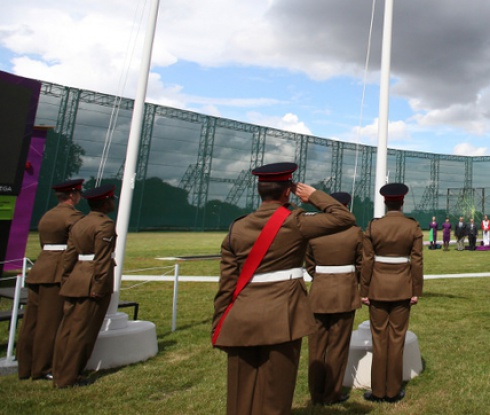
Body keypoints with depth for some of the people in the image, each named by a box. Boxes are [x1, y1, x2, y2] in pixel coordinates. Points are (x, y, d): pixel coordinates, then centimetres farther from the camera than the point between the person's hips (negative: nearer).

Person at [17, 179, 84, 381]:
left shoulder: (47, 215, 18)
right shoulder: (73, 215, -9)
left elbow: (44, 244, 18)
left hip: (38, 270, 8)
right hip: (57, 273, -8)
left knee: (32, 321, 12)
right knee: (50, 322, 1)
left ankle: (25, 366, 22)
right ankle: (44, 368, 10)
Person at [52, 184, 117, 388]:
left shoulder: (79, 224, 12)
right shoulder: (105, 225, -13)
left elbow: (69, 256, 11)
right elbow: (102, 260, -18)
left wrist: (66, 282, 15)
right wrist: (99, 288, -16)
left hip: (76, 281, 8)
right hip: (93, 283, -8)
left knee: (68, 328, 14)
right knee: (82, 331, 1)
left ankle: (60, 372, 26)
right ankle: (68, 377, 10)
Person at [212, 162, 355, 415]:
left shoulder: (237, 229, 3)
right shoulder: (296, 223, -7)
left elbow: (226, 284, 4)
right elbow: (345, 218, 1)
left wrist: (218, 329, 12)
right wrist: (313, 195, 8)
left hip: (241, 320, 4)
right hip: (281, 317, -3)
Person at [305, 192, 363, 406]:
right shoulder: (355, 232, -8)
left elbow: (310, 265, 6)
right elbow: (360, 265, 2)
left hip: (319, 292, 2)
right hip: (345, 293, -2)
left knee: (317, 344, 11)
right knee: (338, 344, 9)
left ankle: (316, 394, 21)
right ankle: (332, 394, 18)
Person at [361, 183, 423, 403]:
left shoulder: (373, 226, -8)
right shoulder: (413, 226, -6)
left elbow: (367, 262, -8)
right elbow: (417, 262, -6)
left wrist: (364, 292, -1)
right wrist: (416, 292, 2)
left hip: (378, 288, -1)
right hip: (402, 288, 1)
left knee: (379, 339, 7)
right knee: (397, 338, 8)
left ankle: (378, 390, 14)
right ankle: (393, 391, 17)